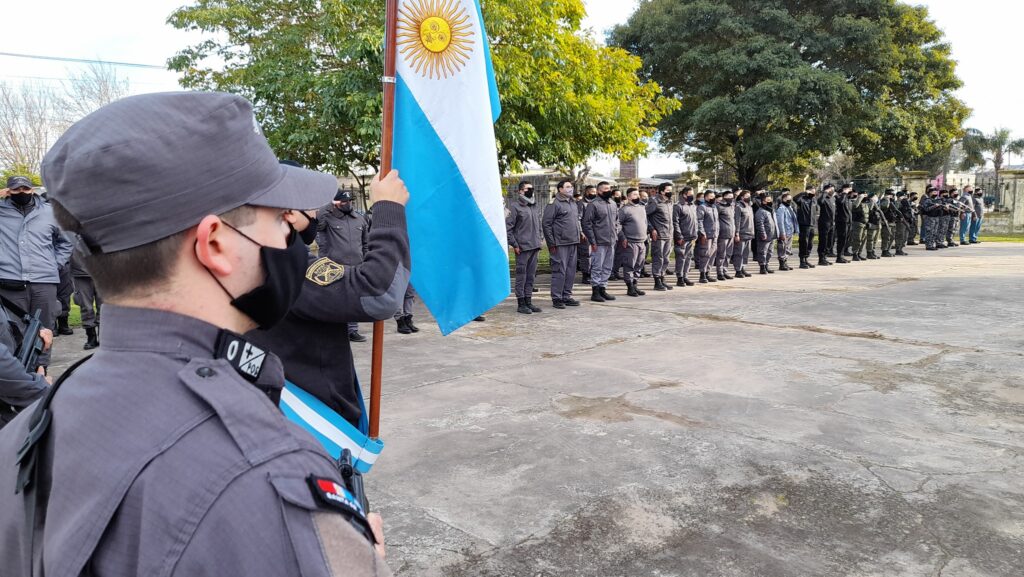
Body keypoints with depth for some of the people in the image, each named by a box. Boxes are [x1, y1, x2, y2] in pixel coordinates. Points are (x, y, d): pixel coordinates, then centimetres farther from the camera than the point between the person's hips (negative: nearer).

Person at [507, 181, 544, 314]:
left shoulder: (536, 207, 16)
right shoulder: (515, 207, -6)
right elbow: (508, 227, -9)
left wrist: (540, 239, 15)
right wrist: (514, 244, -12)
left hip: (535, 247, 7)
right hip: (522, 248, -7)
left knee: (531, 276, 10)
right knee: (521, 275, -3)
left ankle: (528, 301, 18)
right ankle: (521, 304, 3)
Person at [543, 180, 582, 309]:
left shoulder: (573, 204, 19)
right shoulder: (554, 204, -7)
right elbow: (547, 224, -11)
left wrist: (579, 232, 15)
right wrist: (551, 243, -13)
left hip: (573, 243, 8)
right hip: (560, 244, -8)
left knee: (571, 271, 11)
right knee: (559, 271, -5)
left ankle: (567, 296, 20)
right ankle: (556, 298, 2)